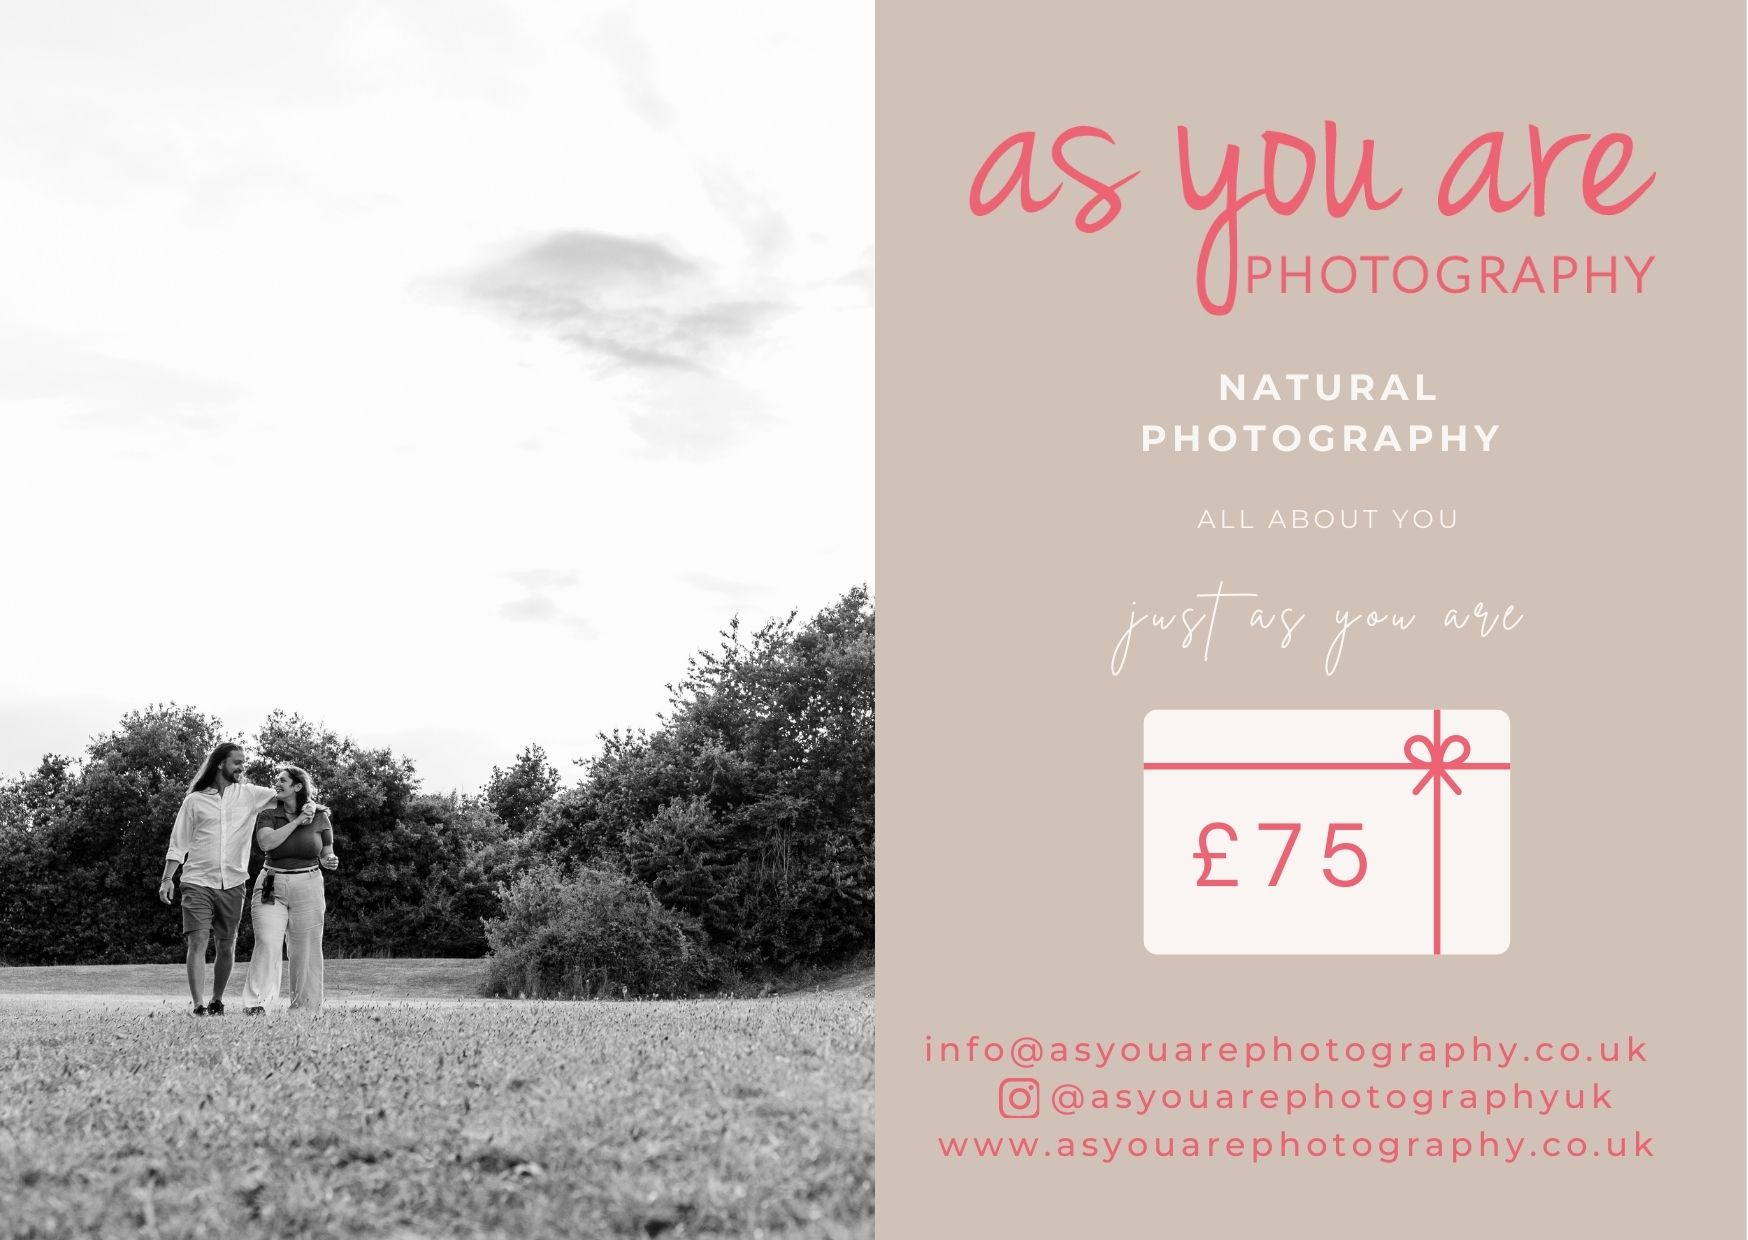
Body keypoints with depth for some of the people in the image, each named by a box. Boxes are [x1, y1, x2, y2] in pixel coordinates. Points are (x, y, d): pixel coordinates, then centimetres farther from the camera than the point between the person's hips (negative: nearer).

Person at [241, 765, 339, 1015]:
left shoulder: (320, 817, 4)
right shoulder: (268, 815, 2)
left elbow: (326, 855, 13)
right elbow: (266, 842, -18)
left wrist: (329, 861, -10)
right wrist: (298, 821, -16)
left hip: (308, 889, 1)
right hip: (272, 887, -1)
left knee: (305, 952, 4)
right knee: (267, 944, -17)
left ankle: (306, 1010, 12)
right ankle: (255, 1004, -23)